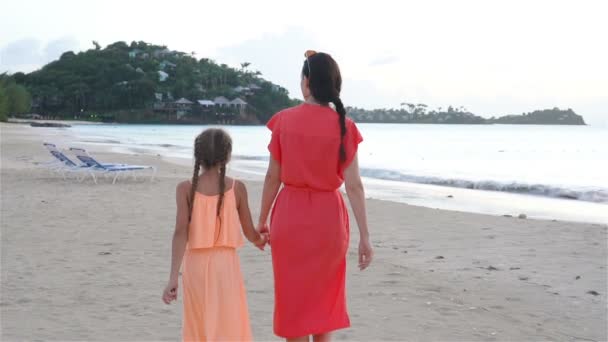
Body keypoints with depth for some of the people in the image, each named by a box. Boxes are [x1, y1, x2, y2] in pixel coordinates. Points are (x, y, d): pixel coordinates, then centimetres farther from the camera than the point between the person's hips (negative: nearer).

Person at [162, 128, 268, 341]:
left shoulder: (186, 189, -4)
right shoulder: (237, 188, -3)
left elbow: (181, 232, -13)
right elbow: (250, 233, 3)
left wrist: (173, 277, -15)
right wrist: (261, 240, 27)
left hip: (195, 264, 1)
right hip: (225, 263, -1)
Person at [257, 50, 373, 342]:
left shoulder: (284, 121, -6)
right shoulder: (343, 126, -7)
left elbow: (273, 177, -3)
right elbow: (353, 185, -9)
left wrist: (262, 220, 9)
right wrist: (365, 236, -5)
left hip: (290, 215, 0)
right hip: (327, 218, 0)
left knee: (293, 299, 10)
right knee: (324, 299, 20)